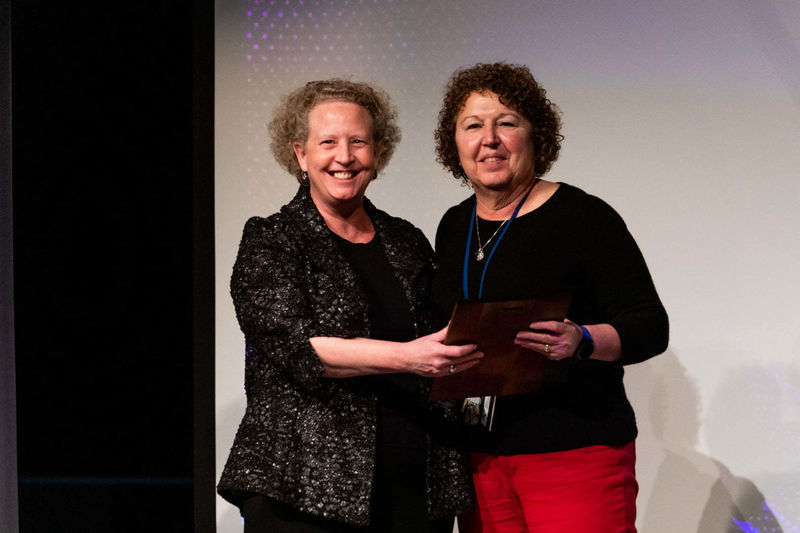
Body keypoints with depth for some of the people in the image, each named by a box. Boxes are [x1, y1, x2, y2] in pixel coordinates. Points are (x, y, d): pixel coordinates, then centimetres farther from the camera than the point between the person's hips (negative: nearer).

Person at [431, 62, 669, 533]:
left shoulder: (583, 217, -6)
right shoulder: (454, 228, 12)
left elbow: (651, 327, -10)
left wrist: (581, 341, -28)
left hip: (576, 456, -5)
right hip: (479, 456, 5)